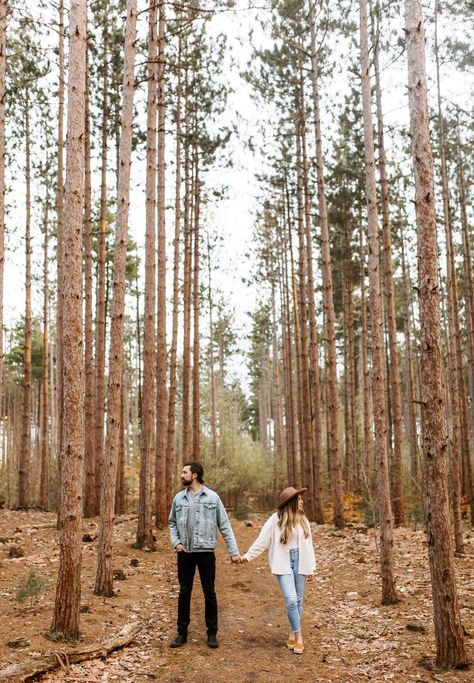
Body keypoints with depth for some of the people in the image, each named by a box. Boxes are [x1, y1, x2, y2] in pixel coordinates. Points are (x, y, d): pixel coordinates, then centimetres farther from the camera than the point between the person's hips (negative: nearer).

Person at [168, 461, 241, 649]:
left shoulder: (212, 497, -4)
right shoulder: (179, 498, 4)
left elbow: (224, 525, -1)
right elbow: (172, 523, 14)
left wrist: (234, 551, -4)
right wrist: (175, 541, -3)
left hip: (206, 552, -2)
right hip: (185, 553, 2)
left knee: (209, 593, 6)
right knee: (184, 592, 9)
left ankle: (212, 633, 19)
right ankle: (182, 633, 20)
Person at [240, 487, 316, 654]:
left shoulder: (303, 520, 3)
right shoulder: (276, 520, -9)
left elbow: (308, 544, 8)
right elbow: (262, 541, -6)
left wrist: (311, 568, 9)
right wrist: (248, 555, -12)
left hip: (300, 562, 4)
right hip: (283, 563, -4)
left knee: (298, 600, 9)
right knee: (291, 600, -12)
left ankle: (293, 634, 25)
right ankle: (298, 636, 2)